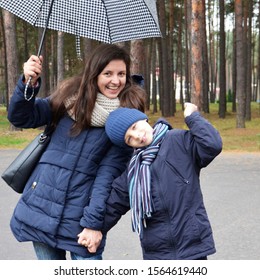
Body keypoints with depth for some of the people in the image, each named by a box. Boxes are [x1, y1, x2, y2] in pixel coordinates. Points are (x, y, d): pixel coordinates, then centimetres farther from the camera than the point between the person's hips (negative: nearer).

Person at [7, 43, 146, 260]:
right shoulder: (71, 95, 4)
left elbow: (109, 171, -8)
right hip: (41, 207, 3)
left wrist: (94, 222, -13)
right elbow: (21, 118, 2)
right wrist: (28, 84, -16)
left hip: (80, 215, -2)